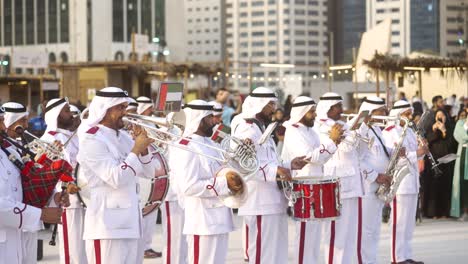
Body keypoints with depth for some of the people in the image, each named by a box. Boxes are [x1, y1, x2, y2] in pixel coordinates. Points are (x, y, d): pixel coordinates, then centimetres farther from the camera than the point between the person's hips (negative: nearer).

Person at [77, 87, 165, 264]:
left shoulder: (123, 137, 14)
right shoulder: (92, 140, -11)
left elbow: (148, 172, 15)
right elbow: (116, 178, -21)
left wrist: (143, 149, -2)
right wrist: (136, 149, -15)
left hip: (129, 223, 8)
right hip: (108, 225, -8)